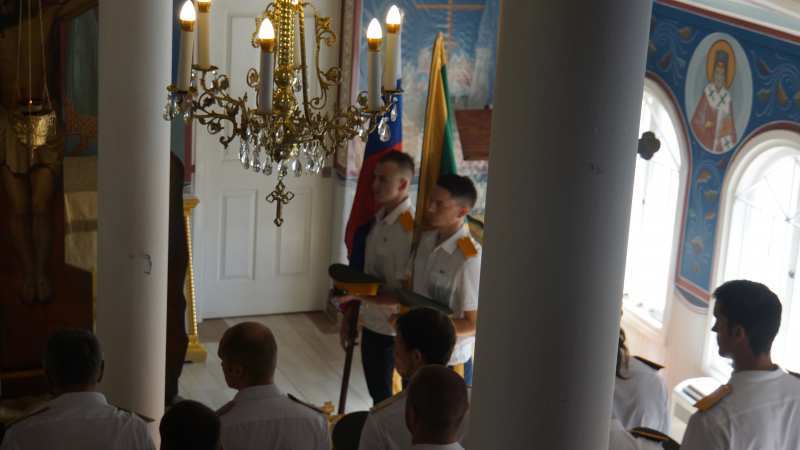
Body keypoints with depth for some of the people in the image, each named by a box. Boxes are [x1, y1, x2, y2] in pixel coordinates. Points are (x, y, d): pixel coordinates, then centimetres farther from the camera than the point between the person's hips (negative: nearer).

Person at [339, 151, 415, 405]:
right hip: (371, 323, 8)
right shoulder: (379, 219, 6)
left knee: (385, 399, 4)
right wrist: (350, 316, 14)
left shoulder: (409, 227, -21)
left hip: (390, 329, -8)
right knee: (377, 394, 20)